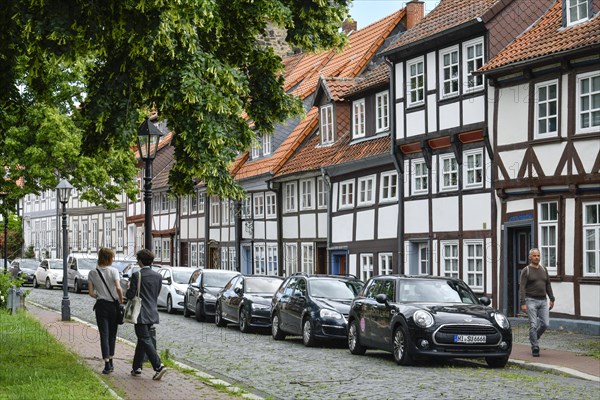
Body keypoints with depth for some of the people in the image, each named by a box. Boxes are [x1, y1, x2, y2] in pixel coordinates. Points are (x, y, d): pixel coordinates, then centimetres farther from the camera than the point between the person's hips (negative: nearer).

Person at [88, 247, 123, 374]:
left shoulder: (92, 273, 1)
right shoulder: (113, 271, -7)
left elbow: (91, 292, -1)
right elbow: (118, 288, -17)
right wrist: (121, 300, -3)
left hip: (101, 305, 1)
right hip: (113, 305, -1)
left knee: (104, 335, 0)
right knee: (112, 334, 13)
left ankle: (107, 364, -9)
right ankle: (110, 362, 18)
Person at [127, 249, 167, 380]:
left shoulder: (137, 276, -14)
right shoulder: (158, 276, 5)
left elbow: (130, 295, -13)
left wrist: (128, 289, 7)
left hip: (141, 315, -7)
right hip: (152, 314, 7)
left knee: (146, 341, -7)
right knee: (142, 340, 17)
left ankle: (159, 366, -20)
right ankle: (137, 368, 22)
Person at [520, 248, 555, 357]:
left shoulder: (544, 269, 12)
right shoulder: (526, 271, -3)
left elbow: (548, 285, 16)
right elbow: (522, 288, -8)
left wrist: (552, 299, 10)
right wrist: (523, 303, -16)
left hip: (543, 301, 5)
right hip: (531, 301, -5)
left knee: (545, 324, -2)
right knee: (533, 325, -7)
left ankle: (534, 338, 24)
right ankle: (535, 348, 1)